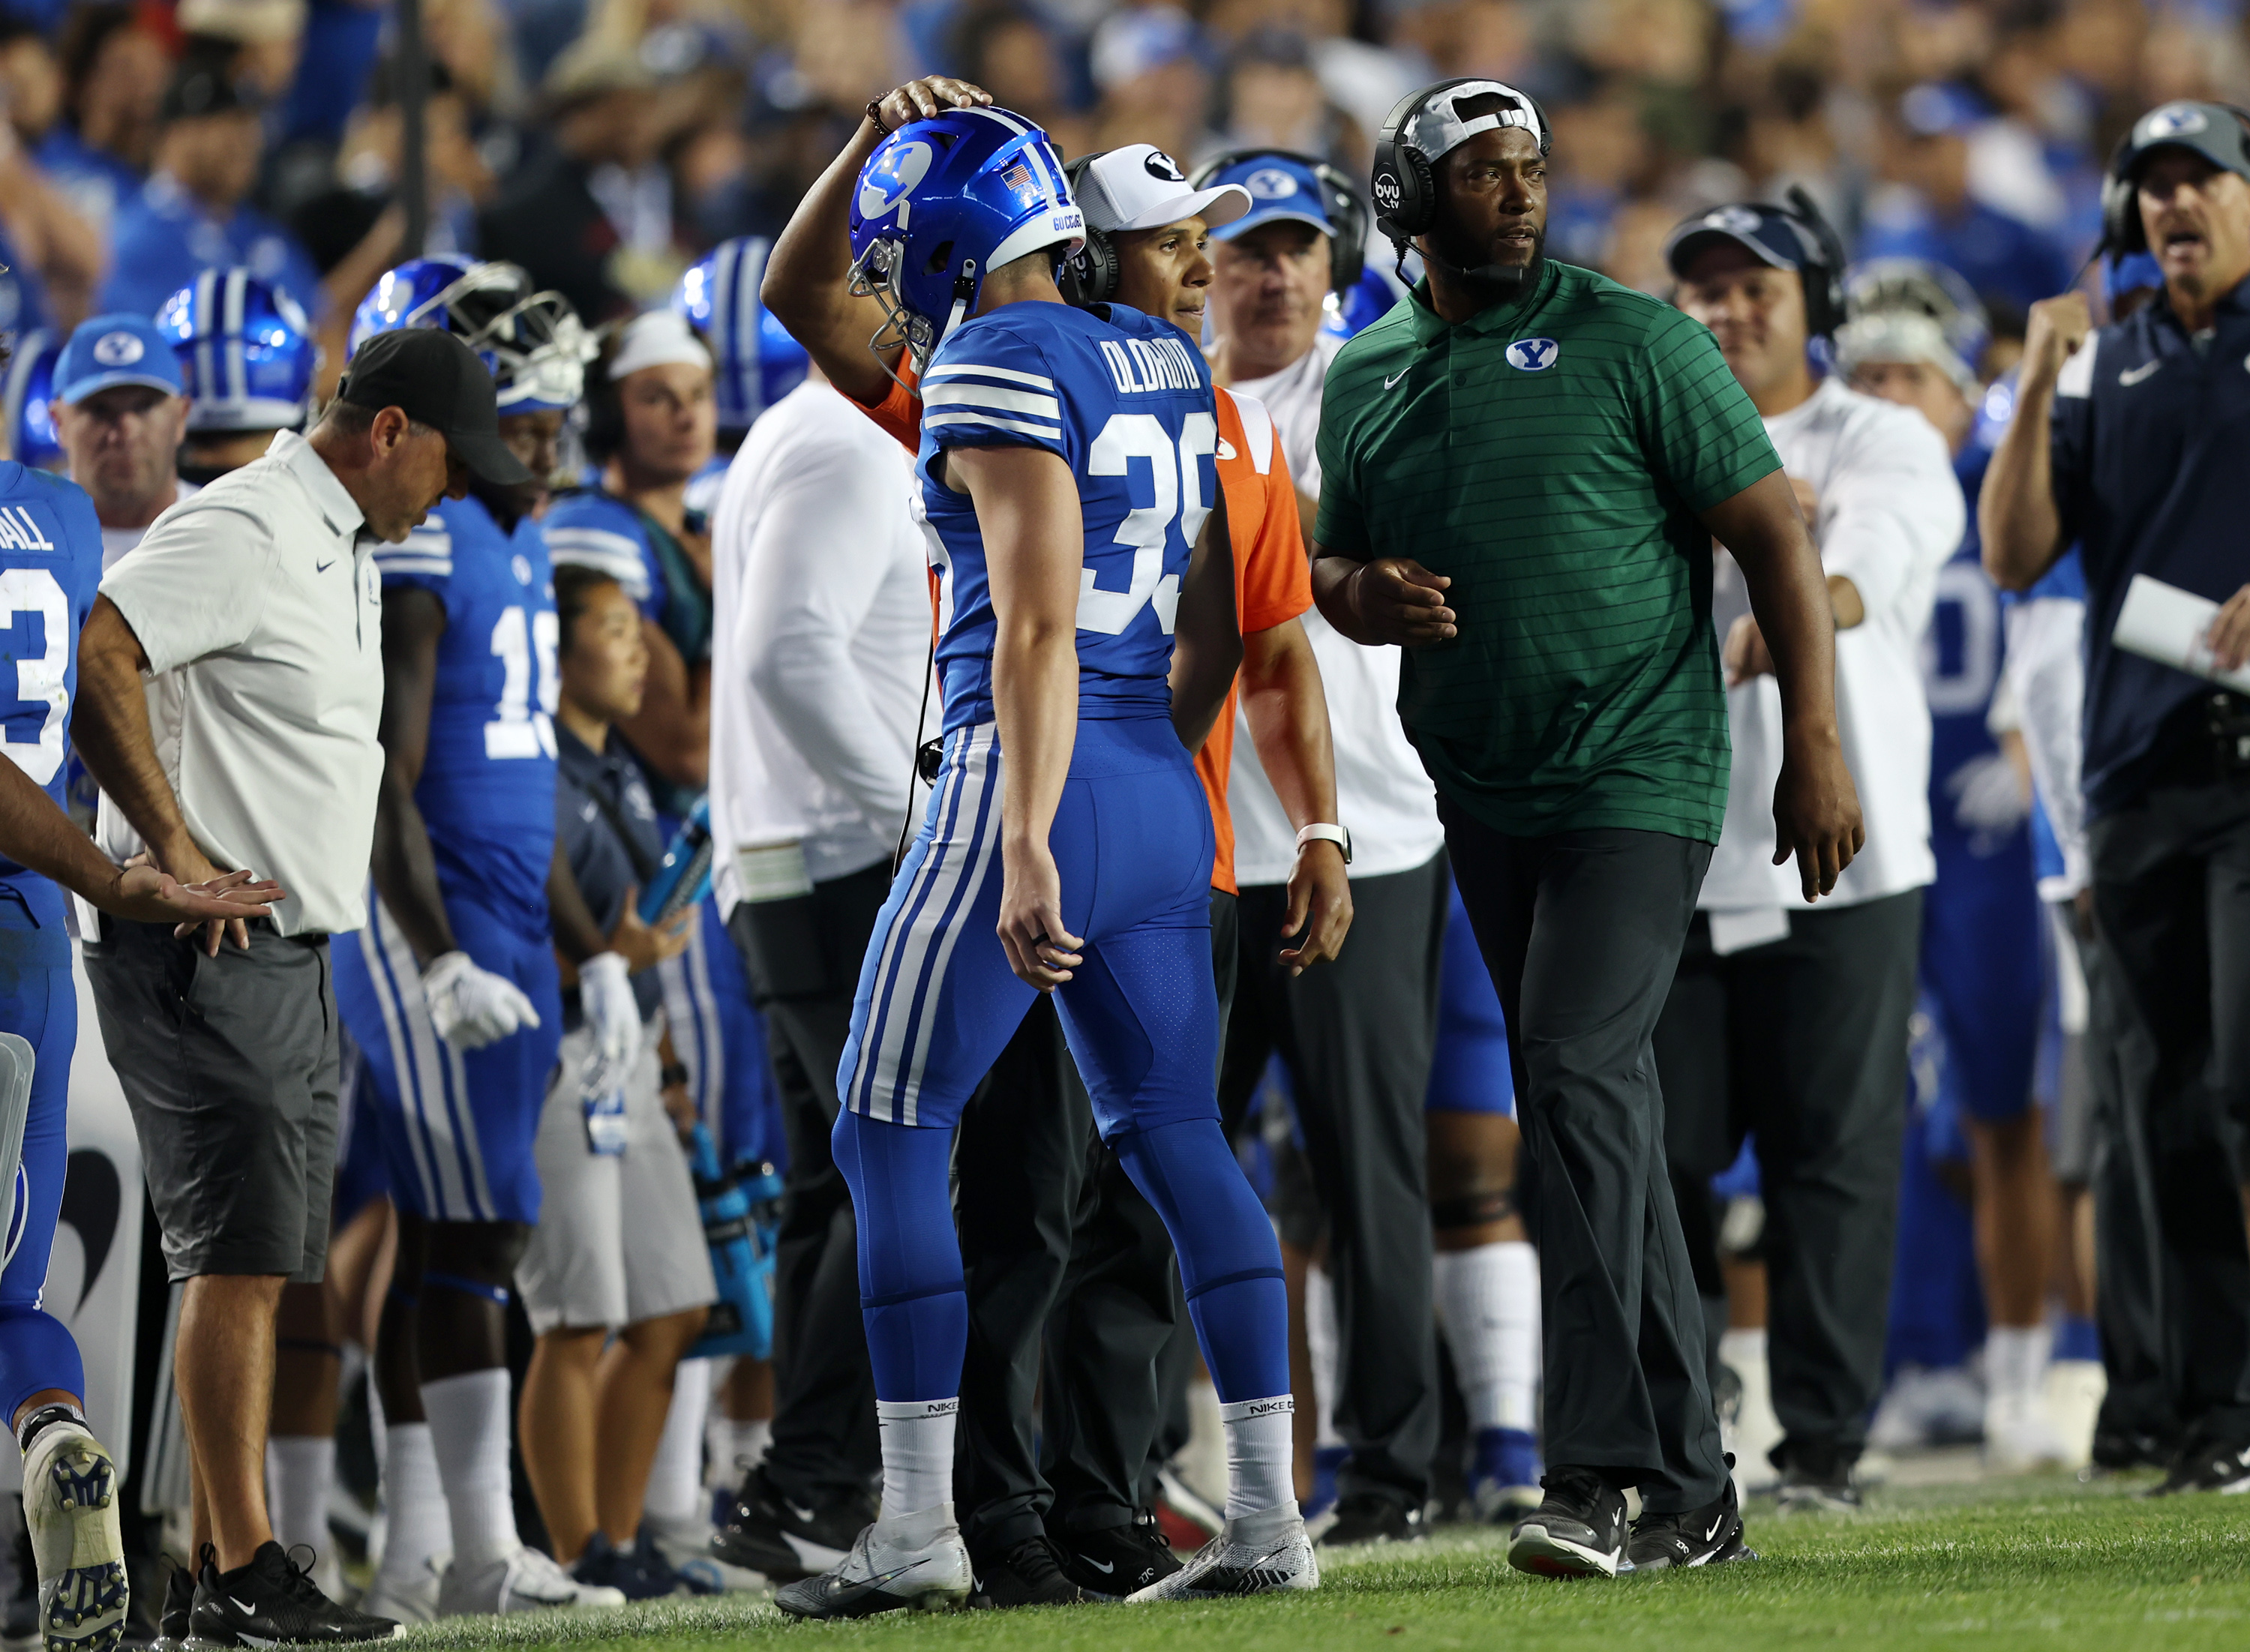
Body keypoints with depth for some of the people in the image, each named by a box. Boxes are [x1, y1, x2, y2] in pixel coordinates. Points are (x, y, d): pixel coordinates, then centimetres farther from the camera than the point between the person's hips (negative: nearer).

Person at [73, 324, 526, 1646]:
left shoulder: (347, 549, 19)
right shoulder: (246, 534, -14)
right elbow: (96, 651, -26)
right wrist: (175, 850, -26)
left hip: (292, 950, 10)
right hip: (203, 946, -10)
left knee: (260, 1263, 10)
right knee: (240, 1254, -12)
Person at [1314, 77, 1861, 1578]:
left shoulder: (1632, 341, -5)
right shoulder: (1368, 381, 11)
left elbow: (1774, 534, -5)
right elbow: (1331, 564, 24)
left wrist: (1818, 747, -11)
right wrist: (1363, 594, -2)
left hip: (1637, 778, -6)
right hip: (1482, 796, 6)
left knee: (1579, 1075, -20)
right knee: (1602, 1124, 8)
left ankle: (1597, 1476, -23)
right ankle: (1691, 1492, 13)